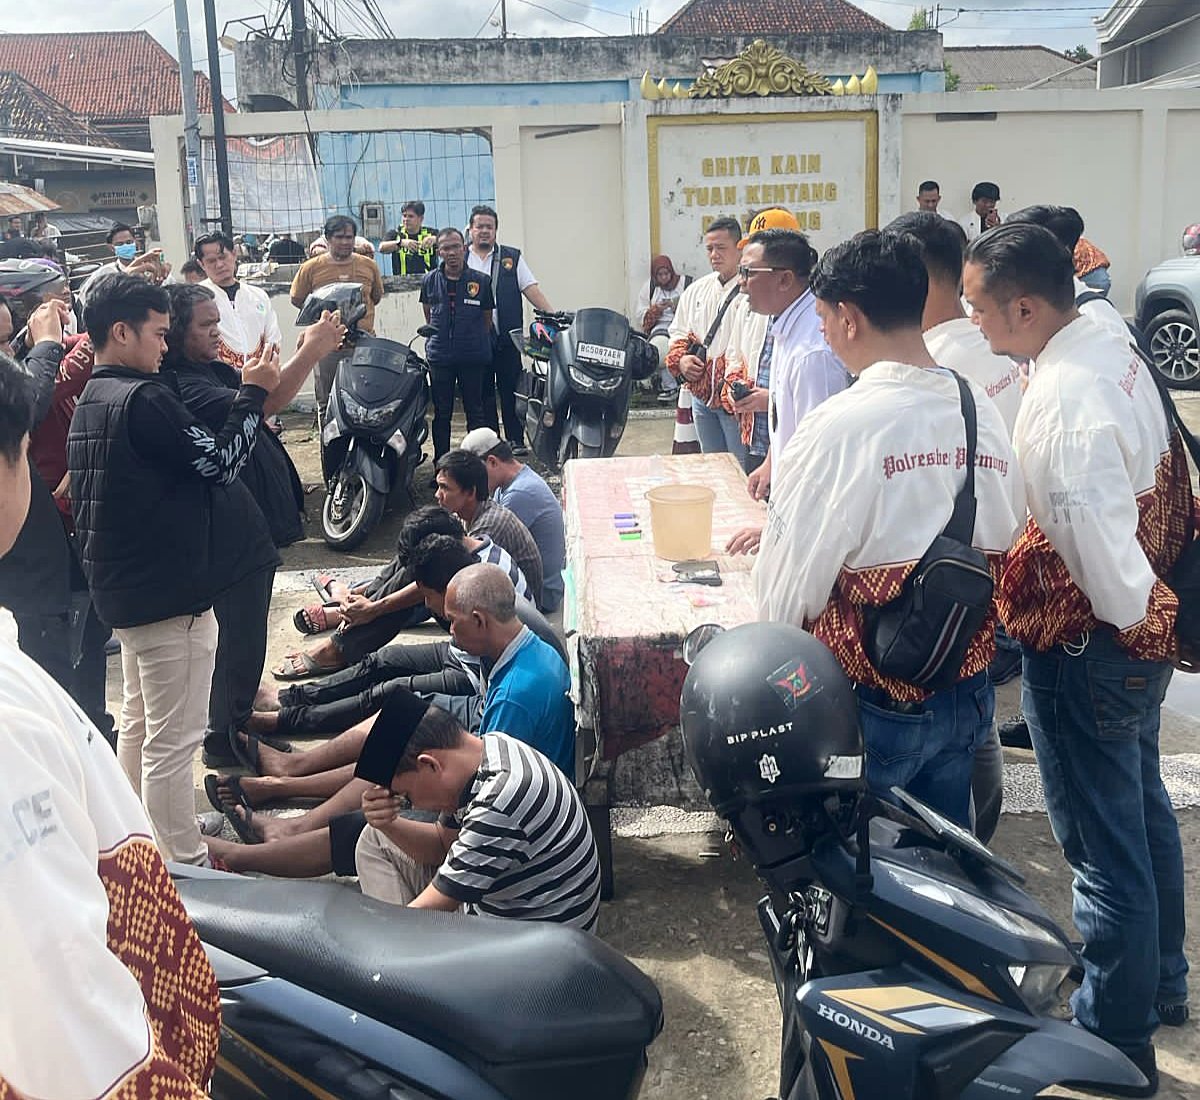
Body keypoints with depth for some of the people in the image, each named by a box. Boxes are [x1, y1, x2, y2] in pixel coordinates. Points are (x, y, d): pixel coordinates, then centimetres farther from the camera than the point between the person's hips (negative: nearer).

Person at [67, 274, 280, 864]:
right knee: (174, 740, -3)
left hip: (124, 588, 11)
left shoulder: (89, 402, 11)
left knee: (139, 722, 22)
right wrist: (252, 393, -7)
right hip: (170, 594, -11)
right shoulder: (143, 399, -20)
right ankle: (183, 864, 5)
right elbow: (221, 462, -17)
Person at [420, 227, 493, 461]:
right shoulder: (430, 281, 6)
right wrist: (436, 338, 14)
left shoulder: (482, 281, 1)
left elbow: (487, 319, 10)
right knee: (441, 413, 7)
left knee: (476, 411, 4)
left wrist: (476, 342, 9)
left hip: (473, 356, -1)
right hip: (439, 356, 1)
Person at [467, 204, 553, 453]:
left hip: (507, 338, 0)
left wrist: (551, 315, -8)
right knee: (482, 392, 6)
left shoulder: (512, 257, 10)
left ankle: (516, 439, 8)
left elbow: (530, 288, 4)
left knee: (511, 390, 1)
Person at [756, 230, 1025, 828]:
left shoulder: (837, 427, -21)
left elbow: (787, 591, -17)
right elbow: (1003, 546, 5)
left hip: (873, 709, -6)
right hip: (968, 697, 6)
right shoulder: (983, 413, -3)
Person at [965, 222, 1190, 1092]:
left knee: (1105, 847, 5)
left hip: (1088, 645, -10)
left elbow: (1096, 538, -29)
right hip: (1141, 627, 10)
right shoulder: (1112, 348, 1)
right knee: (1143, 808, 25)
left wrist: (1128, 614, -10)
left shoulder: (1065, 399, -29)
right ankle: (1161, 981, 46)